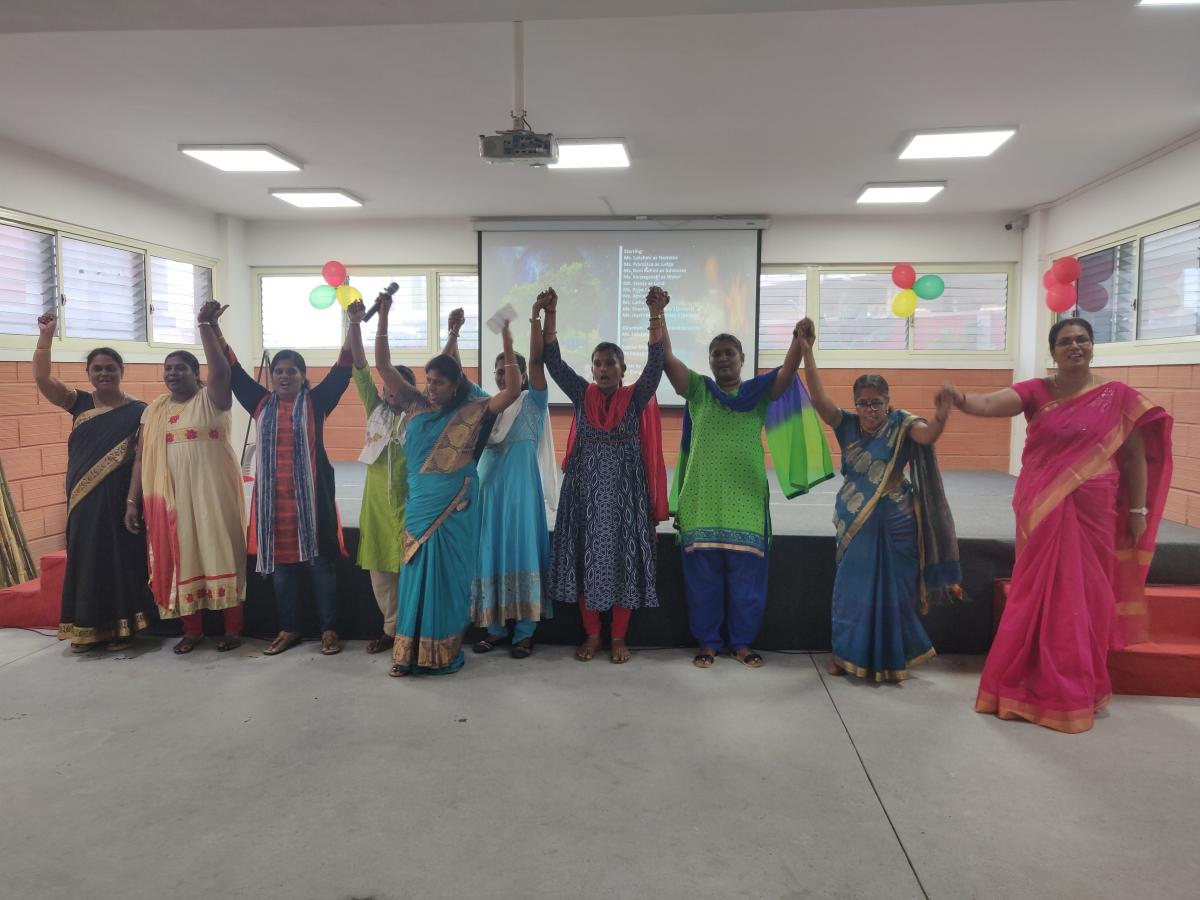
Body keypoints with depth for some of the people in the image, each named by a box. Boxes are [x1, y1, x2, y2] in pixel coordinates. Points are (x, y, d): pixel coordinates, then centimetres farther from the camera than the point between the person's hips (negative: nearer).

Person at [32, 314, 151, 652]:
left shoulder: (137, 411, -3)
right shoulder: (79, 403, 7)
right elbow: (41, 378, -3)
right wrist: (46, 336, -12)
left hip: (119, 500, -3)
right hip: (83, 500, 4)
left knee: (120, 559, 2)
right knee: (85, 560, 9)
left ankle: (121, 628, 13)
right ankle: (87, 629, 21)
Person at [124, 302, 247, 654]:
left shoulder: (211, 399, -1)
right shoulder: (154, 409, 12)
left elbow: (221, 370, -22)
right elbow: (142, 457, 10)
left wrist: (206, 326, -25)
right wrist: (133, 501, 5)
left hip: (212, 491, -4)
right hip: (171, 493, 5)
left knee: (220, 551, -1)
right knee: (181, 556, 8)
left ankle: (233, 628, 8)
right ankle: (192, 629, 20)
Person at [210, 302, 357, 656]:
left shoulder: (315, 403, -1)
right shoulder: (261, 404, 8)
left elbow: (342, 371, -8)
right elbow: (234, 371, 10)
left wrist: (354, 325, -16)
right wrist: (215, 330, 3)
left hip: (311, 495, -3)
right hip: (273, 497, 3)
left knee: (320, 562, 3)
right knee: (281, 564, 10)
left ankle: (329, 629, 13)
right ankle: (288, 630, 22)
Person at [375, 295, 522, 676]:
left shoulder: (472, 413, -4)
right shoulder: (417, 407, 6)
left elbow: (513, 390, -15)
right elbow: (383, 367, 5)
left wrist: (507, 343, -23)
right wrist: (383, 316, -3)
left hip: (454, 507, -4)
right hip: (420, 504, 4)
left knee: (447, 574, 3)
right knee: (417, 572, 7)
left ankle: (444, 653, 14)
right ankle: (410, 653, 16)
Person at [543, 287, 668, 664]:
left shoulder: (635, 398, -1)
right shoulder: (582, 396, 4)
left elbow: (656, 363, -13)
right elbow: (553, 361, -2)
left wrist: (656, 315, -22)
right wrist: (550, 315, -12)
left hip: (624, 491, -1)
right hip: (585, 490, 2)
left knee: (622, 559, 2)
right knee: (585, 559, 4)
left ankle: (618, 637, 15)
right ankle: (592, 634, 18)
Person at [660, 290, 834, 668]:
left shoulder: (759, 391, 6)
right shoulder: (698, 390, 5)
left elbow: (788, 371, -11)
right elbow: (666, 357, -5)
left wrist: (800, 340, -29)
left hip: (745, 500, 1)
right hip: (703, 500, 0)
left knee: (746, 574, 6)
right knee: (703, 575, 5)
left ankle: (741, 642, 21)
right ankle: (707, 642, 19)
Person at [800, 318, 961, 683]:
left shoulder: (901, 425, -9)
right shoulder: (846, 424, -4)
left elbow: (927, 435, -29)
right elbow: (818, 398, -17)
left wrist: (940, 419, -53)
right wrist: (806, 352, -28)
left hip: (894, 521, -2)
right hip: (855, 521, 2)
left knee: (893, 588, 9)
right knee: (853, 585, 9)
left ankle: (893, 659, 23)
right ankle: (848, 654, 22)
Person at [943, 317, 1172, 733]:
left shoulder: (1118, 397, 0)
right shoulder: (1037, 391, 0)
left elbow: (1134, 456, 4)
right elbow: (991, 403, -17)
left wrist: (1138, 510, 2)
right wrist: (959, 399, -38)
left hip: (1092, 512, 0)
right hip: (1040, 511, 0)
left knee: (1083, 595, 7)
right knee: (1039, 594, 6)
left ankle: (1076, 688, 23)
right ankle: (1030, 682, 19)